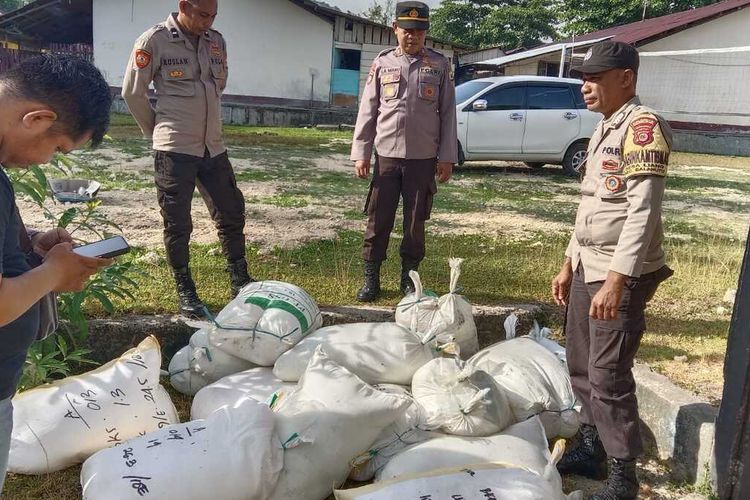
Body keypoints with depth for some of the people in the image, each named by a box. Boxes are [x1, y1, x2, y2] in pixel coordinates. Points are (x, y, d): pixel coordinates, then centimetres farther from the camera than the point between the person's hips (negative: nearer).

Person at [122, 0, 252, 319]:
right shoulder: (155, 41, -8)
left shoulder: (217, 41, 8)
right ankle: (185, 292, 16)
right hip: (174, 151, -5)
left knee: (231, 214, 10)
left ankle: (240, 282, 24)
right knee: (177, 224, 3)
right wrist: (158, 131, 7)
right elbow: (132, 92, -2)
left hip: (214, 147, 5)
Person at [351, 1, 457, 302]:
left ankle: (409, 278, 21)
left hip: (423, 158, 0)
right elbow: (367, 111, 5)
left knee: (415, 223, 8)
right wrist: (361, 153, 0)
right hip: (386, 155, 1)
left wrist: (447, 157, -2)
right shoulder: (382, 63, 5)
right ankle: (371, 279, 16)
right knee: (378, 221, 4)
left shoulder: (439, 65, 3)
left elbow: (448, 113, 3)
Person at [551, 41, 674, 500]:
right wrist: (569, 266, 20)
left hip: (621, 276, -9)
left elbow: (643, 213, -22)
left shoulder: (644, 127, -14)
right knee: (581, 366, 15)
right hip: (588, 269, 9)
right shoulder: (604, 130, 15)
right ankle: (591, 450, 30)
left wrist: (616, 281, -27)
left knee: (609, 376, -4)